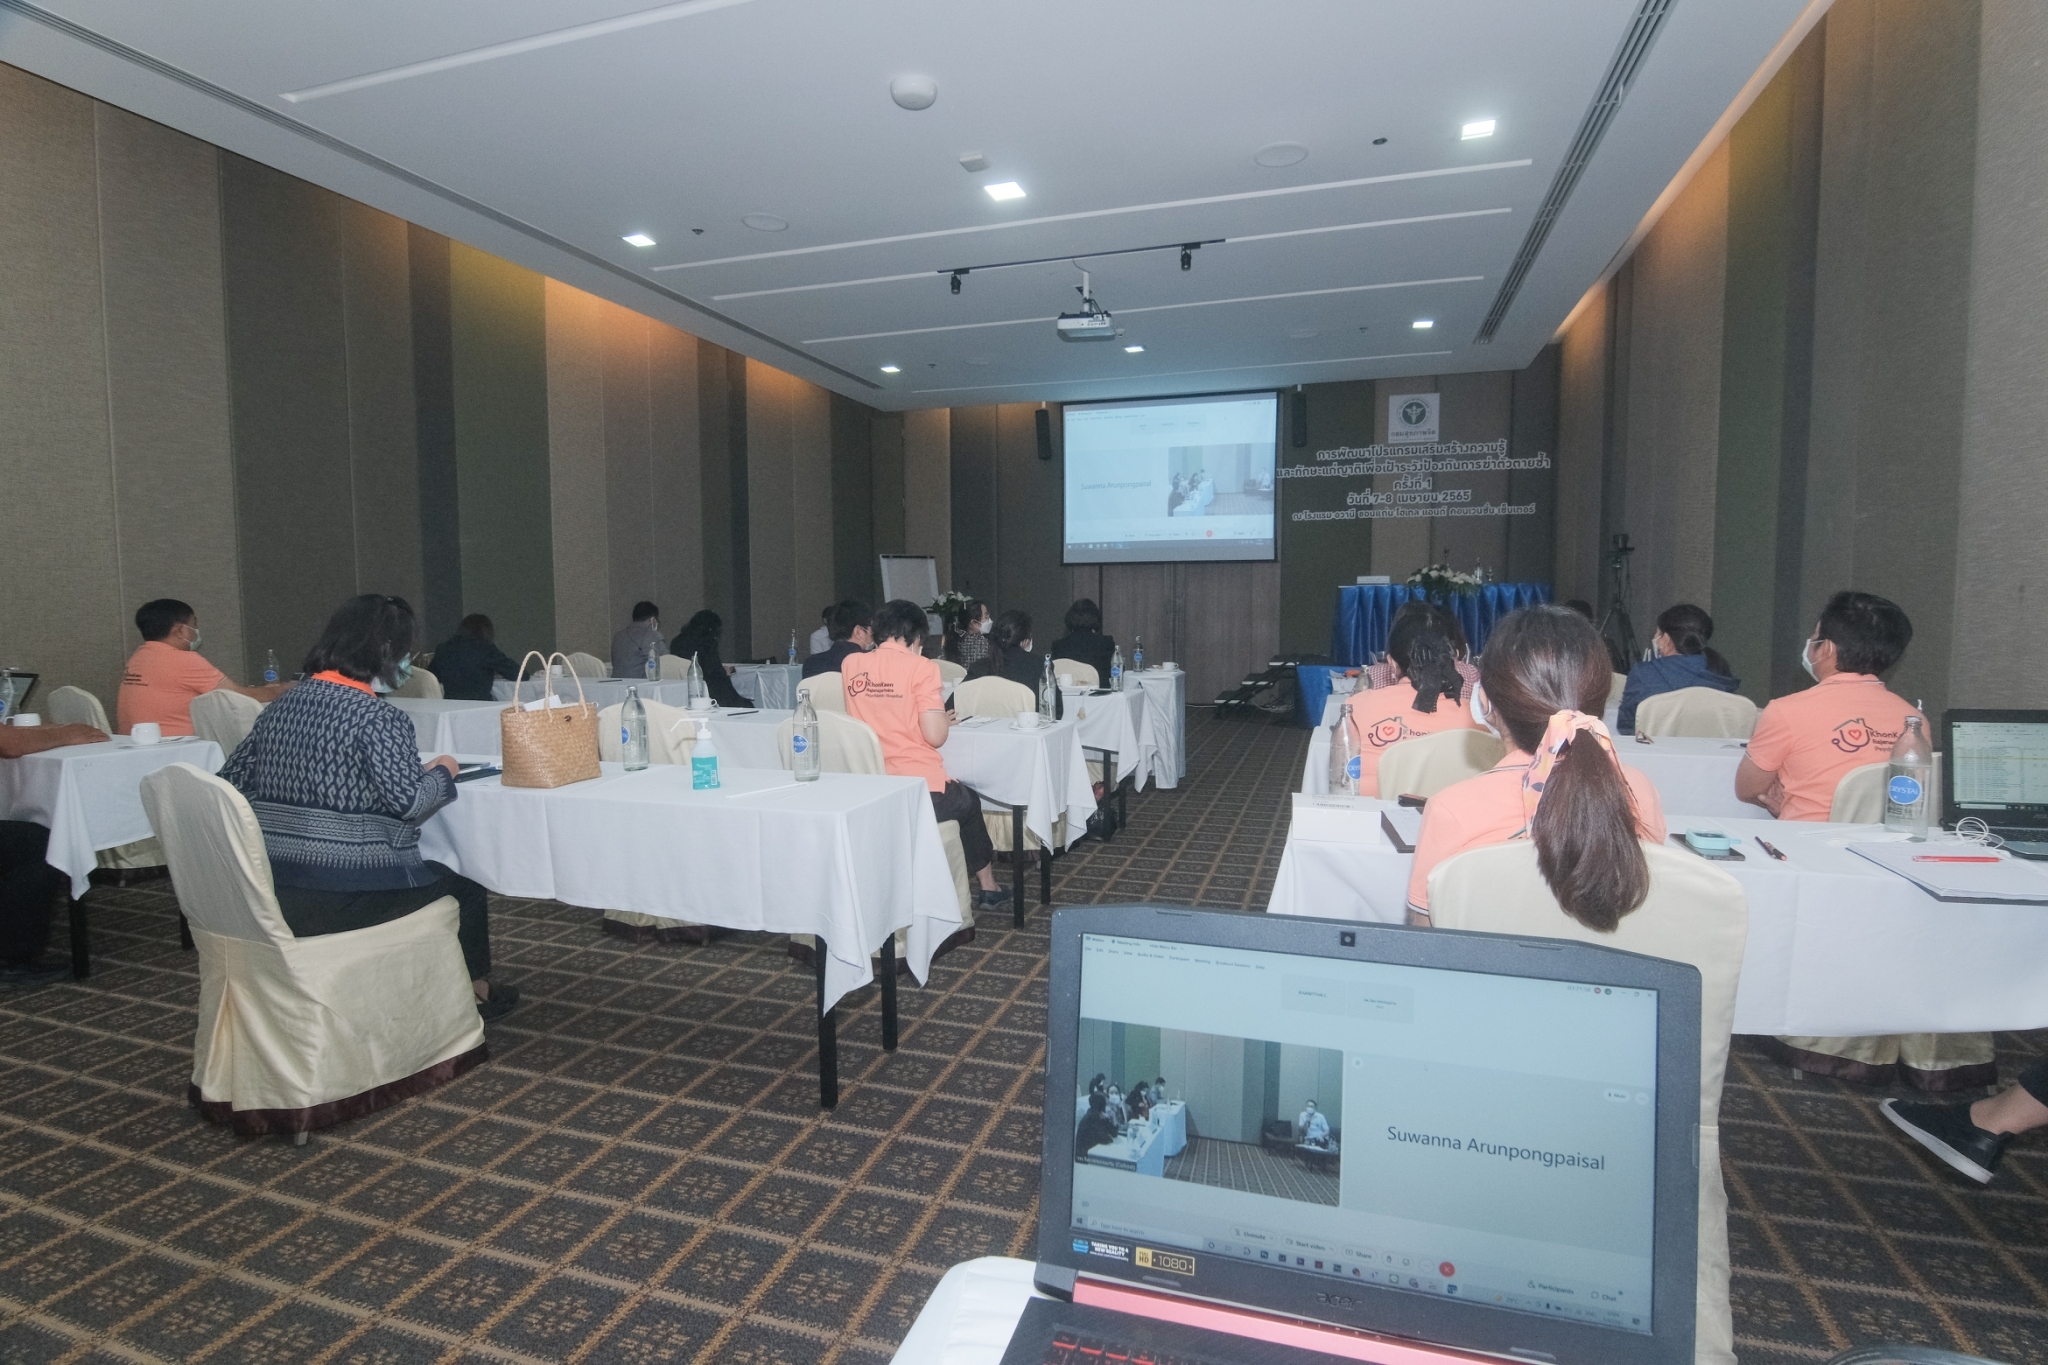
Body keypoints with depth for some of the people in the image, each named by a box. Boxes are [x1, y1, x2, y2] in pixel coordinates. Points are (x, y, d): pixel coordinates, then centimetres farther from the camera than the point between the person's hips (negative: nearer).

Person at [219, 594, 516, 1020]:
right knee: (465, 890, 18)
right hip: (346, 897, -8)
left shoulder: (282, 705, 6)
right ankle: (474, 991, 35)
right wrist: (442, 772, -4)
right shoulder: (380, 717, -16)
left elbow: (230, 781, 8)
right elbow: (408, 801, -23)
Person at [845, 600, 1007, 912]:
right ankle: (987, 886, 42)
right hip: (920, 792, -5)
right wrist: (944, 718, 7)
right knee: (969, 803, 30)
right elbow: (934, 736, -16)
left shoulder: (851, 664, 5)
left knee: (962, 799, 33)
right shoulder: (920, 667, -10)